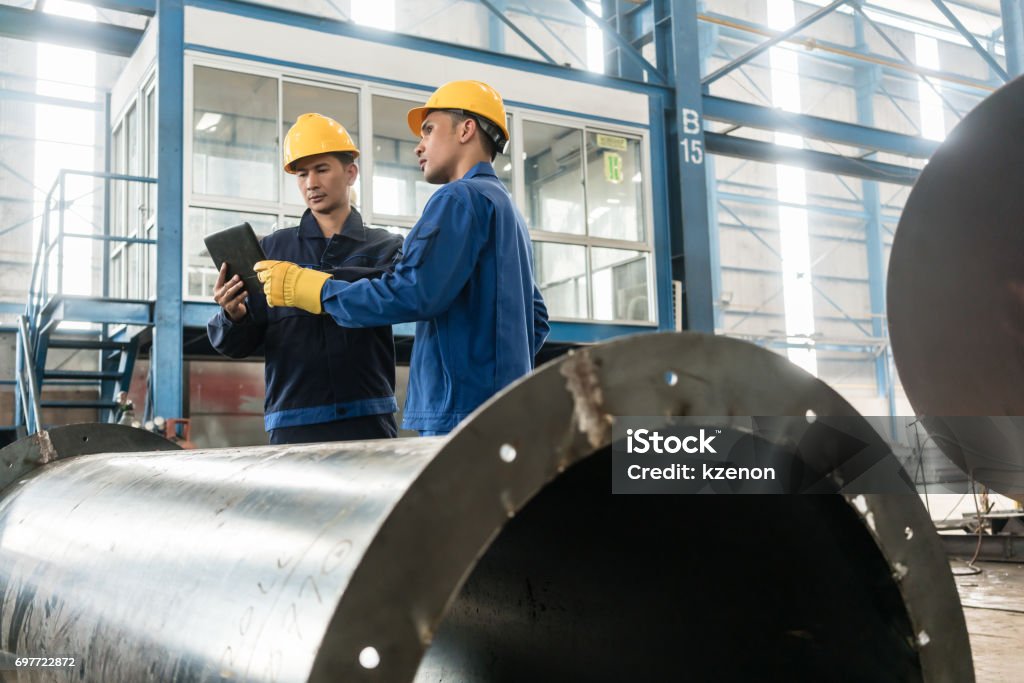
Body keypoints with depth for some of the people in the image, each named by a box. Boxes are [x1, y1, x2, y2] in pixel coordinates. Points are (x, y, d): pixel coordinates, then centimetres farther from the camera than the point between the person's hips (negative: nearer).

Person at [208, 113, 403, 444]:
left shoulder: (384, 246, 9)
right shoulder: (272, 248, 13)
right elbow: (239, 344, 8)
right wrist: (234, 316, -15)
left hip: (368, 422, -1)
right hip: (293, 426, 1)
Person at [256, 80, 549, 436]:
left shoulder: (461, 198, -8)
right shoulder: (510, 211, 24)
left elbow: (412, 294, -19)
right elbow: (537, 320, 27)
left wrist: (303, 287, -11)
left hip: (463, 411, -10)